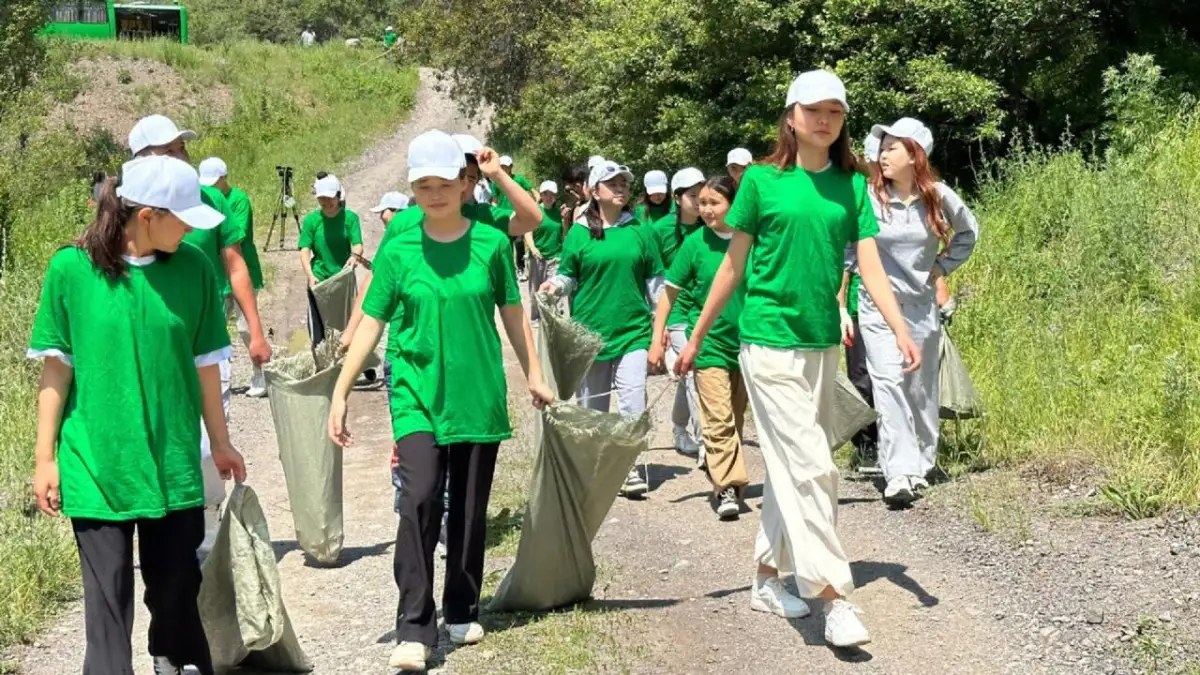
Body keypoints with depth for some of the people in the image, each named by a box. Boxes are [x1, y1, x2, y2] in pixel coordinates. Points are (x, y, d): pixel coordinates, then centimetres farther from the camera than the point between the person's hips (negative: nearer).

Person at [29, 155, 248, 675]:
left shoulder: (192, 267, -1)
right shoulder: (72, 269, -7)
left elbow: (203, 363, 8)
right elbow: (56, 368, -1)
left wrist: (220, 442, 14)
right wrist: (45, 457, -1)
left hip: (172, 461, 2)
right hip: (96, 463, -2)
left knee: (176, 588, 10)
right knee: (108, 595, 0)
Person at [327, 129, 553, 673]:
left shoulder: (490, 243, 0)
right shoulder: (398, 250, -1)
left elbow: (513, 313, 10)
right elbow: (371, 322, 0)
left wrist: (534, 376, 10)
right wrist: (340, 392, -4)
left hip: (478, 395, 1)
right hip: (417, 397, -1)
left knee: (470, 510, 8)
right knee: (419, 501, -15)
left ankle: (462, 612, 25)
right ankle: (414, 629, -12)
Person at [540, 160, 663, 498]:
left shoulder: (639, 231, 7)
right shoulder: (578, 233, 3)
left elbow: (654, 280, 12)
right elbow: (568, 276, 8)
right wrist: (555, 285, -14)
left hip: (633, 328, 0)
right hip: (589, 330, 0)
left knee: (632, 399, -12)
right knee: (592, 404, 8)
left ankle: (630, 468, -6)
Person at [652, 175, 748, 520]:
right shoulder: (696, 243, -4)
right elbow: (670, 292, 3)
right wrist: (657, 338, -1)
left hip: (747, 343, 2)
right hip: (710, 344, -2)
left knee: (736, 419, 12)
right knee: (718, 420, -11)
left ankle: (725, 480, 25)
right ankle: (727, 487, -10)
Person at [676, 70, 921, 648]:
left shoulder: (851, 185, 5)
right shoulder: (762, 181, -5)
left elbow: (870, 264, -1)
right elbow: (734, 263, 1)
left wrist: (901, 331, -14)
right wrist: (697, 337, 4)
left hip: (823, 344, 5)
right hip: (769, 341, -5)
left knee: (790, 466, 13)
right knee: (808, 467, -10)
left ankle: (767, 578, 27)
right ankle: (834, 597, -9)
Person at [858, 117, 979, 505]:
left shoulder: (938, 197, -2)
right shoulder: (869, 197, -8)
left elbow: (968, 232, 16)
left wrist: (943, 267, 6)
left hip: (921, 305, 2)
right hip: (878, 304, -2)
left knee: (921, 388, 10)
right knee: (888, 381, -16)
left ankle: (921, 465, 25)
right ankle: (899, 472, -19)